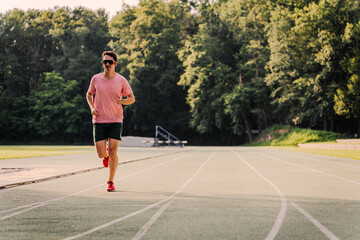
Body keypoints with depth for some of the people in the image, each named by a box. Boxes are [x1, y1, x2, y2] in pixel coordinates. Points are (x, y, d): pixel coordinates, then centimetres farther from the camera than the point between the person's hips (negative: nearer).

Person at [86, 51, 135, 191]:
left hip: (115, 121, -1)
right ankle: (106, 154, 36)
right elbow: (89, 94, 18)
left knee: (113, 152, -10)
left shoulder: (121, 80, -2)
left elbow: (132, 98, 6)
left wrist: (122, 101, -17)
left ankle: (110, 181, 7)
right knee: (101, 154, -4)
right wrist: (92, 107, -1)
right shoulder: (96, 79, 1)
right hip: (99, 121, 1)